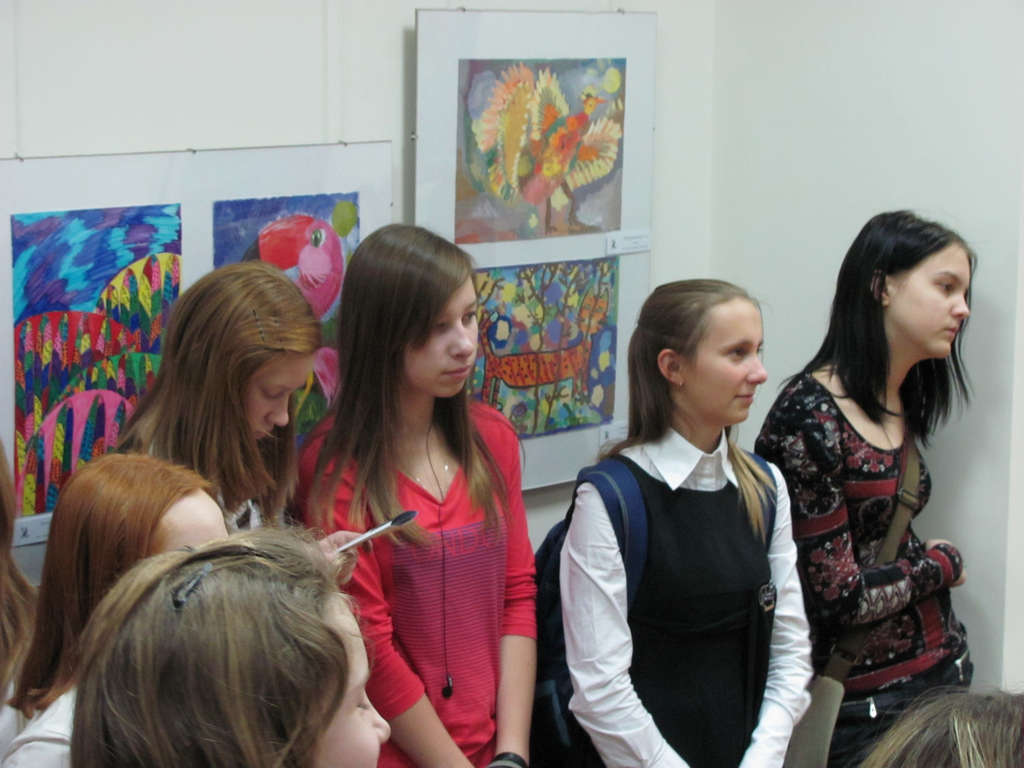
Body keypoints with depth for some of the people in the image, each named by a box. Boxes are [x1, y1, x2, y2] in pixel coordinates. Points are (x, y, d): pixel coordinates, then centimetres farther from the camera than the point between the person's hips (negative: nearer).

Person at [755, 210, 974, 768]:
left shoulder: (903, 406, 9)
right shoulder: (810, 416, -17)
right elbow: (840, 596, -18)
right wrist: (941, 564, -4)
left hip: (940, 672, 7)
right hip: (863, 704, -7)